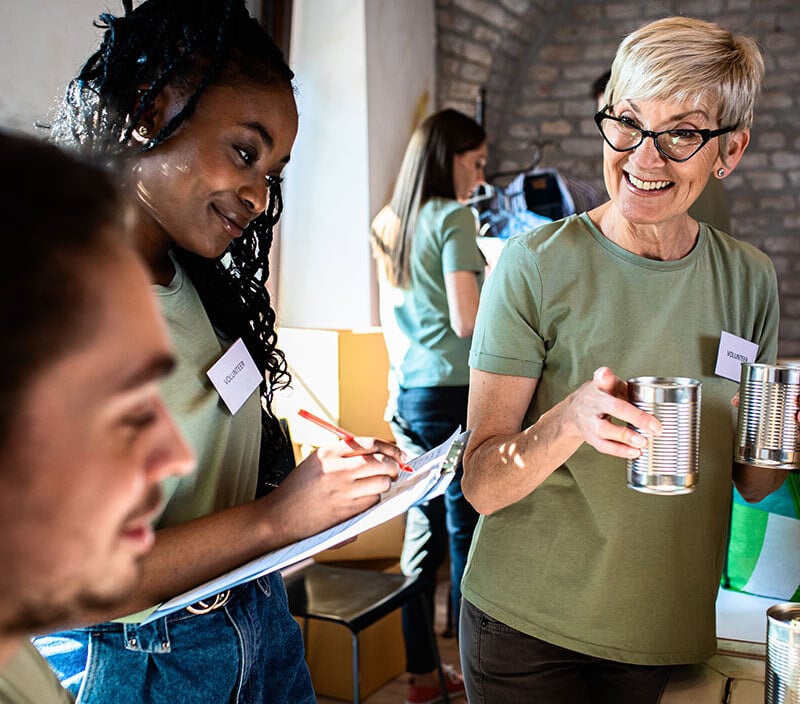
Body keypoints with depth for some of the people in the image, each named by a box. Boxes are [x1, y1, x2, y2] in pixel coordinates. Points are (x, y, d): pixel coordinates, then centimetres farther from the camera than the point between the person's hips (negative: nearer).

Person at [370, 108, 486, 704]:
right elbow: (467, 321, -16)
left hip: (407, 394, 8)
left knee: (423, 529, 12)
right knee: (466, 531, -1)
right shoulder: (453, 218, -10)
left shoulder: (390, 225, 14)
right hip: (454, 391, -8)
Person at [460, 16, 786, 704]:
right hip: (528, 623, -3)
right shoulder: (537, 265, -14)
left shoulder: (749, 278, -2)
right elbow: (482, 485, -15)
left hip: (665, 629, 3)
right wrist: (569, 422, -33)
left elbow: (751, 484, 7)